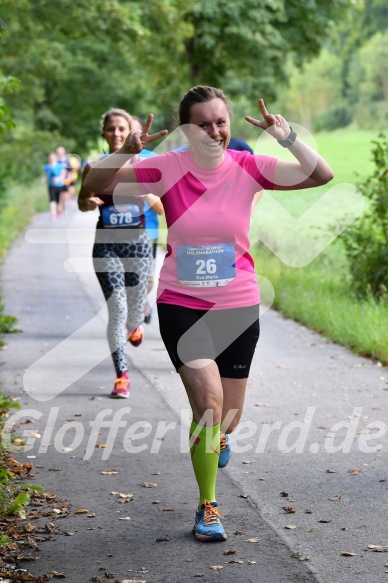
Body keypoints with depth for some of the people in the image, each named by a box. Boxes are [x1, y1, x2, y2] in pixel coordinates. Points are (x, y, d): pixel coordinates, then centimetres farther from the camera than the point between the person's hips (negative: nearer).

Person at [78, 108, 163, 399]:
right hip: (106, 244, -1)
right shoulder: (95, 168, -1)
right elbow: (82, 202, 11)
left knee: (135, 309, 10)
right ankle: (122, 375, -1)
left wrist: (151, 197, -18)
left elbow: (162, 208, 4)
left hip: (138, 242, 1)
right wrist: (89, 203, -11)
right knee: (117, 309, -11)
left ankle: (133, 326, 49)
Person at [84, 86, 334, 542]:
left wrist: (288, 138, -25)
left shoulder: (247, 167, -7)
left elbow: (321, 176, -11)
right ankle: (208, 507, 2)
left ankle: (218, 436, 52)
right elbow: (96, 184, -11)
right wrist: (127, 150, -28)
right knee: (208, 401, -16)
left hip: (238, 305, 2)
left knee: (228, 416, 11)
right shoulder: (167, 169, -9)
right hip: (181, 304, -2)